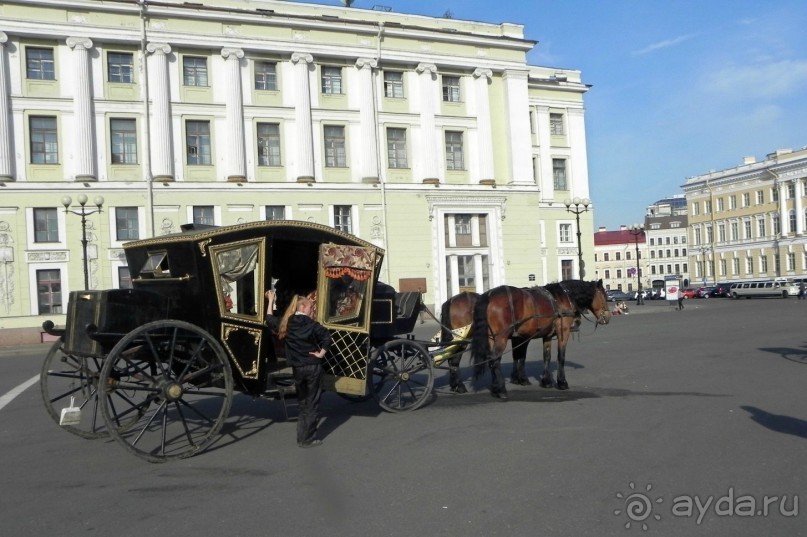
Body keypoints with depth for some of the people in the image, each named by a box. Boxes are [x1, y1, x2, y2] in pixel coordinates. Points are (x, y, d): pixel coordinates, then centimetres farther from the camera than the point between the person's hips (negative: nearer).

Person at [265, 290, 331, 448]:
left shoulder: (285, 323, 3)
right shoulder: (311, 324, -9)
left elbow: (269, 319, 20)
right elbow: (327, 338, -20)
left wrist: (270, 301, 26)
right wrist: (321, 353, -8)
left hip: (297, 368, 4)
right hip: (313, 367, -4)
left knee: (302, 403, 18)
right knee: (312, 404, 4)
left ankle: (302, 436, 20)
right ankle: (308, 439, 5)